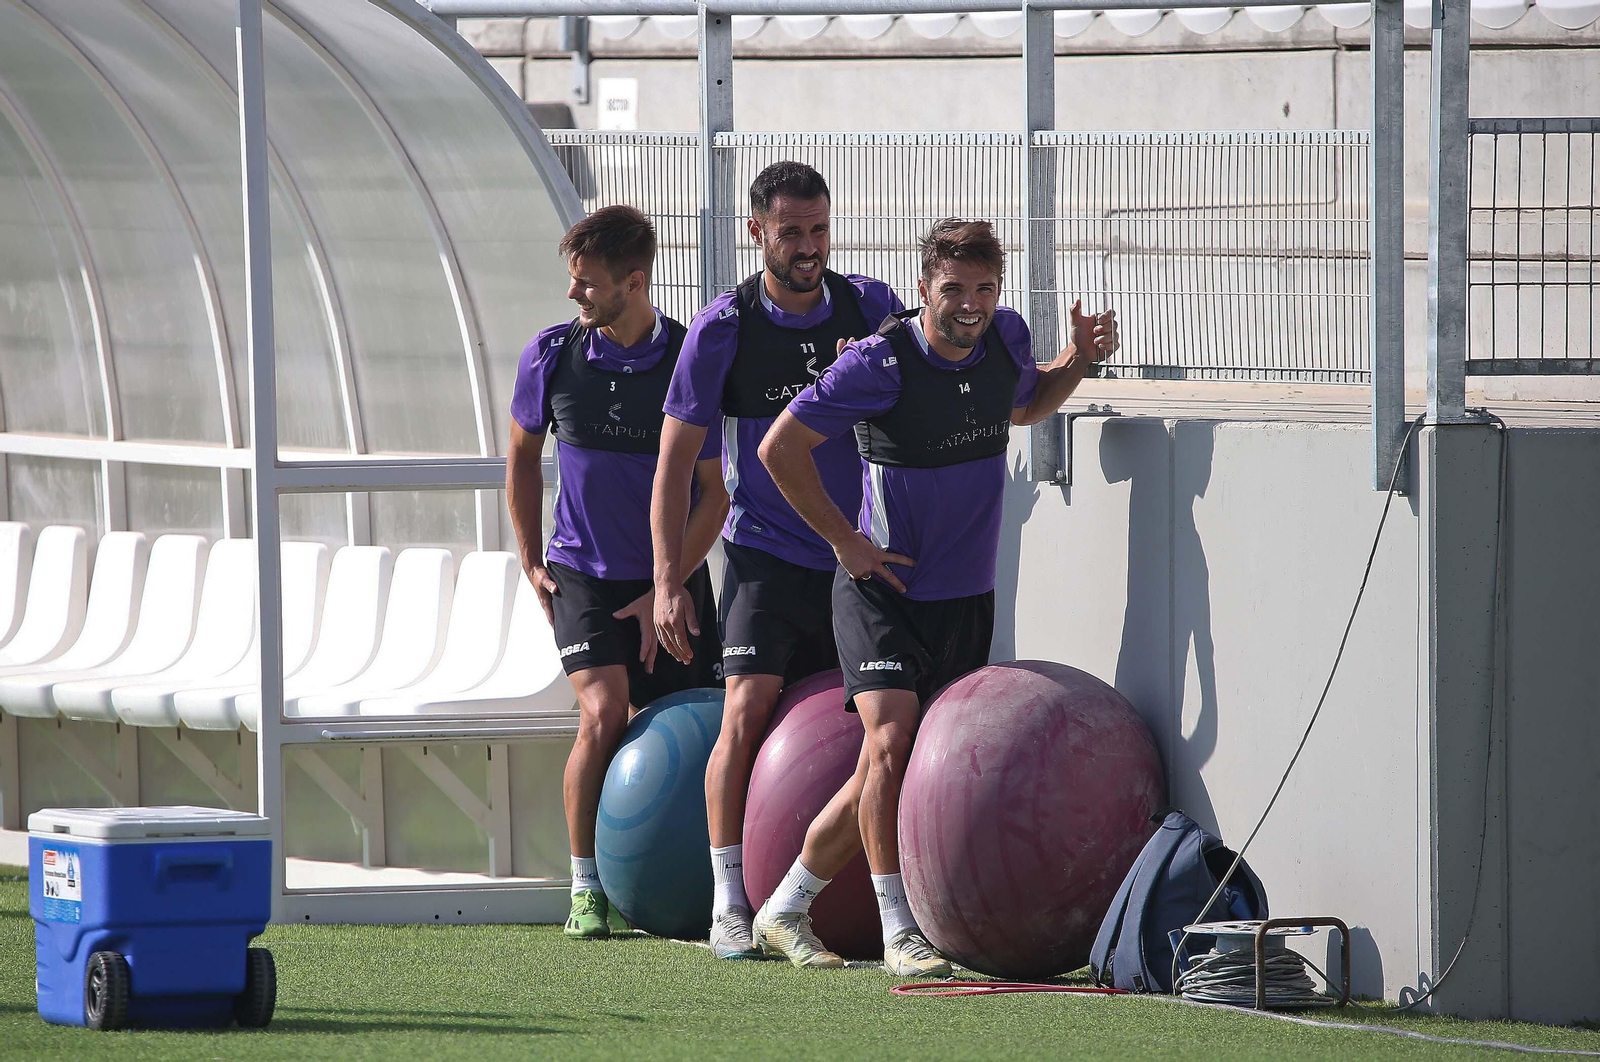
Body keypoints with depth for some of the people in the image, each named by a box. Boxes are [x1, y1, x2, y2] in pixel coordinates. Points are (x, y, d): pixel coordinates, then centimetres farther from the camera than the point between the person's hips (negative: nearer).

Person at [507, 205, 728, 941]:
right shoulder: (552, 355, -5)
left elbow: (715, 493, -6)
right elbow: (523, 454, 13)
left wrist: (668, 591, -10)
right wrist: (532, 562, 9)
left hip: (672, 578, 0)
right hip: (583, 572, 0)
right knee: (603, 715, -18)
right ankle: (586, 892, -8)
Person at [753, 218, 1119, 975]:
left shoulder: (1007, 339, 1)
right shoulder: (880, 363, -17)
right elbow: (780, 448, -10)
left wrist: (1080, 358, 7)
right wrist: (845, 540, -9)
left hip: (967, 598, 6)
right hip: (883, 591, -6)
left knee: (892, 772, 8)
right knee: (890, 746, -21)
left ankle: (785, 911, 22)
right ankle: (900, 935, -17)